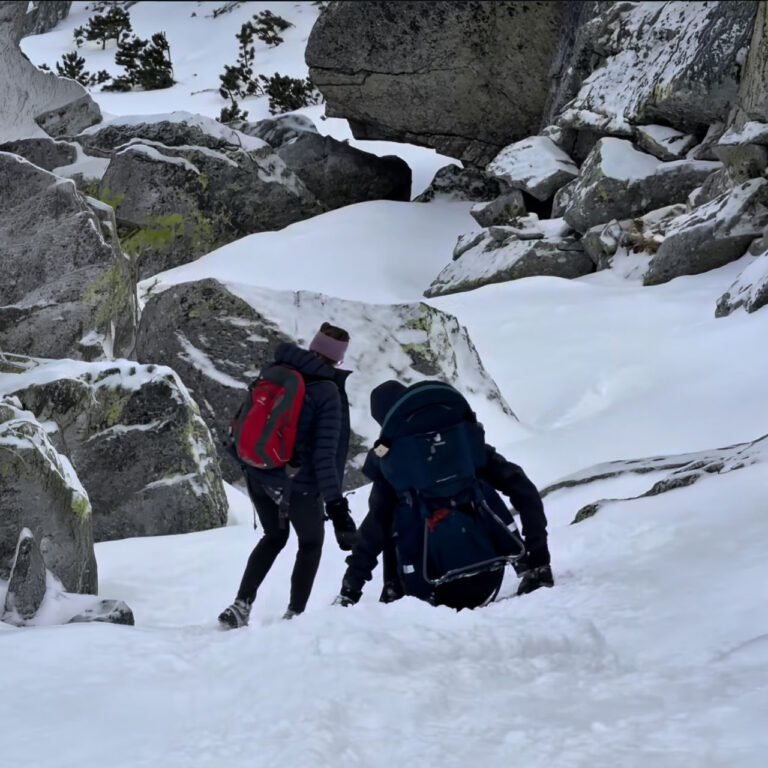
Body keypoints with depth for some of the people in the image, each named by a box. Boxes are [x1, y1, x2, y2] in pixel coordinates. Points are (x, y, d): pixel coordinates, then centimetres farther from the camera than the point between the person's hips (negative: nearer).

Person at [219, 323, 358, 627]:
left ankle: (241, 605, 17)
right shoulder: (327, 392, -16)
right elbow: (325, 453, -20)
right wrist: (335, 503, -19)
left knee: (273, 537, 27)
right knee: (311, 544, 21)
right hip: (298, 484, -5)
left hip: (258, 474, 5)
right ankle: (294, 615, 17)